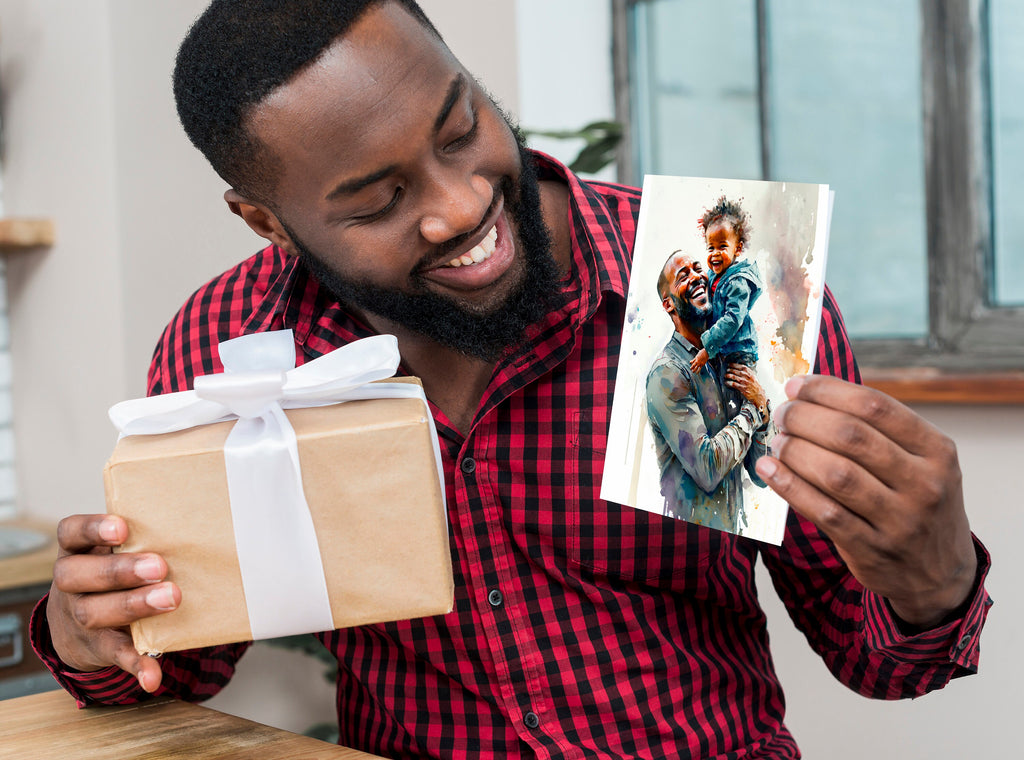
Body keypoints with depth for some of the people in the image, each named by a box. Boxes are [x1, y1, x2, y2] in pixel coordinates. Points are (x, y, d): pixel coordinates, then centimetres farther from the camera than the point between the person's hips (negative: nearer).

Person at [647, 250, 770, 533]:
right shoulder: (667, 372, -12)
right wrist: (752, 410, -9)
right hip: (693, 531, -6)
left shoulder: (725, 363, 10)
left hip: (735, 526, 6)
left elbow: (761, 476, 9)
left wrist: (762, 407, -6)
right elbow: (707, 469, -21)